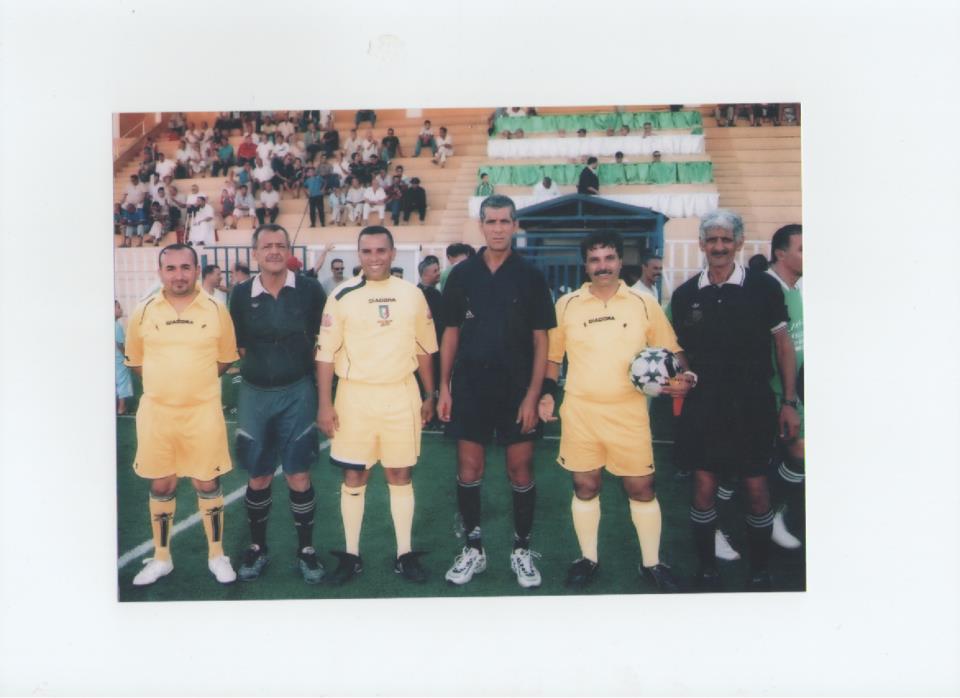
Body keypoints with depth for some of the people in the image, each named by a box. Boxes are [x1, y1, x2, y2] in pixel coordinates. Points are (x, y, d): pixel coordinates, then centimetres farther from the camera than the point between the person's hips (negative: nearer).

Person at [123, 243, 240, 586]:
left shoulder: (216, 310, -1)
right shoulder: (143, 311, 1)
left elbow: (225, 359, 9)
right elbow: (135, 361, 11)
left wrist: (195, 378, 4)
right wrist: (168, 380, 6)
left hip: (204, 412, -1)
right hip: (156, 412, 1)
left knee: (208, 484, 7)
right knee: (161, 486, 11)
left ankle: (217, 555, 23)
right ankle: (161, 558, 28)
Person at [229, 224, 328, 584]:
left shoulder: (309, 290, -5)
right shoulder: (241, 294, 0)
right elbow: (238, 346, 8)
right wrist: (262, 366, 0)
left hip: (297, 392, -2)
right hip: (254, 393, 2)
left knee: (299, 476, 2)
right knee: (258, 477, 11)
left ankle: (306, 549, 18)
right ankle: (257, 546, 28)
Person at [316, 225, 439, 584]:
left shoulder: (412, 294, 4)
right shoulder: (342, 296, -3)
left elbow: (424, 348, 11)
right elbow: (326, 353, -2)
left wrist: (430, 395, 10)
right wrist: (325, 404, -6)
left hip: (401, 395, 2)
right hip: (354, 396, -1)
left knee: (401, 474, 7)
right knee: (354, 476, 5)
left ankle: (405, 553, 20)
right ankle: (351, 554, 20)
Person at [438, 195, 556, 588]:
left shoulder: (530, 277, -1)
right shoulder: (462, 275, 4)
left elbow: (541, 339, -1)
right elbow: (450, 332, 9)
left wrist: (533, 394, -9)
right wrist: (443, 387, 3)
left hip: (517, 389, -1)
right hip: (469, 386, 2)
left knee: (521, 470, 5)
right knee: (468, 470, 6)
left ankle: (521, 550, 21)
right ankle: (473, 548, 22)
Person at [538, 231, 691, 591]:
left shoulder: (644, 303, 2)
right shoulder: (566, 305, 4)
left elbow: (671, 350, 8)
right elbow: (552, 355, 12)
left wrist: (681, 378, -10)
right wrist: (547, 393, 1)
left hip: (629, 412, 0)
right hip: (579, 412, 1)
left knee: (641, 487, 5)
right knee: (585, 486, 9)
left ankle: (652, 563, 21)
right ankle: (588, 558, 26)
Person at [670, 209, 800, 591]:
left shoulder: (763, 286, -4)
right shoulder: (685, 294, 3)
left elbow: (783, 345, 2)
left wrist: (789, 402, -2)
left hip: (753, 405, -2)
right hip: (702, 406, 2)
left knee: (756, 487, 5)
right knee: (704, 486, 5)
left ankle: (760, 573, 23)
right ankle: (706, 569, 22)